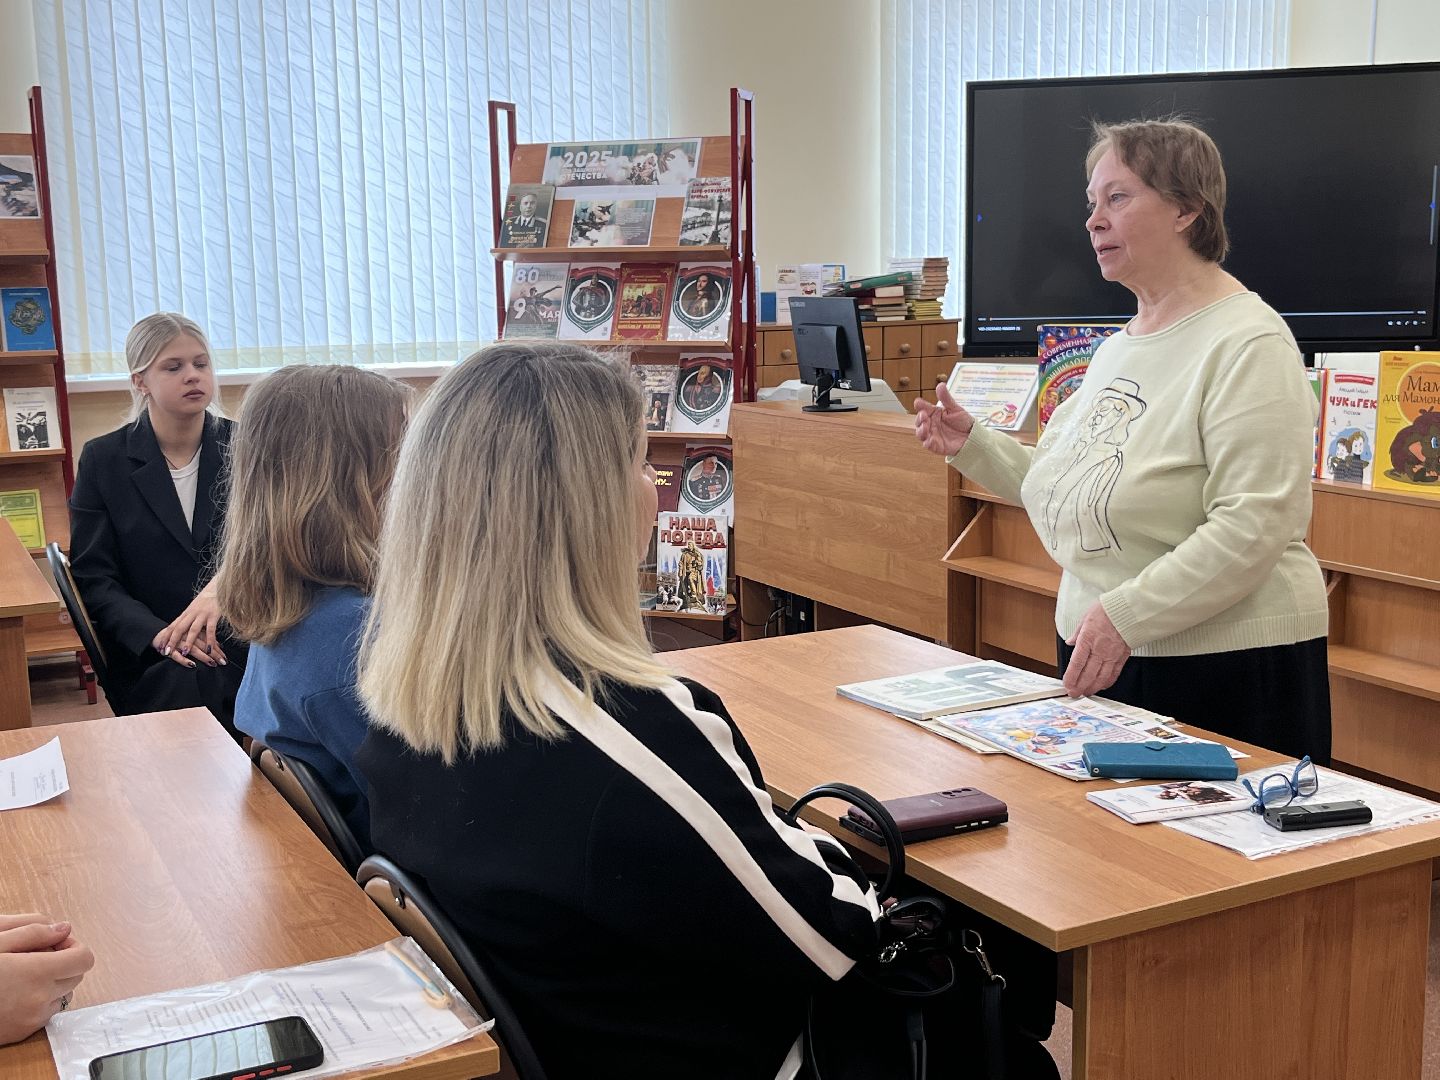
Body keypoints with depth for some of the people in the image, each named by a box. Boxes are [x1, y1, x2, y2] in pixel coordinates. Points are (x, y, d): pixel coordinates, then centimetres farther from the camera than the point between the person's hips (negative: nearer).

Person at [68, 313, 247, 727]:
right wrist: (158, 635, -17)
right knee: (187, 682, -34)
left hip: (249, 644, 1)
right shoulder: (102, 460, 6)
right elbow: (93, 577, 2)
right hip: (151, 663, 0)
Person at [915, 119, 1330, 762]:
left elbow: (1254, 528, -23)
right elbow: (1068, 486, 19)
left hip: (1223, 663, -8)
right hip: (1101, 660, 8)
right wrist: (972, 446, 7)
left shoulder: (1248, 345, -14)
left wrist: (1124, 614, -26)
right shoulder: (1119, 348, 13)